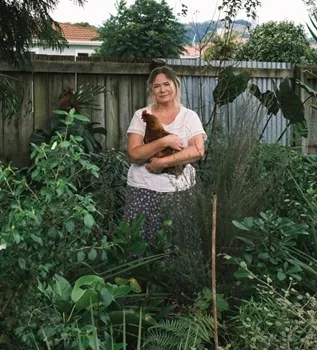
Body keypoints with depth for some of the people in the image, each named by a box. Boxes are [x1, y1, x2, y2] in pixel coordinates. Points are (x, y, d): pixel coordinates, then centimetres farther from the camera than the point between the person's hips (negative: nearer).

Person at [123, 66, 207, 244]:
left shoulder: (189, 116, 3)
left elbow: (198, 151, -12)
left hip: (178, 190, 0)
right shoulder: (141, 115, 3)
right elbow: (134, 154, -8)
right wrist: (164, 141, -19)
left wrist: (163, 162, -19)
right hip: (143, 189, 0)